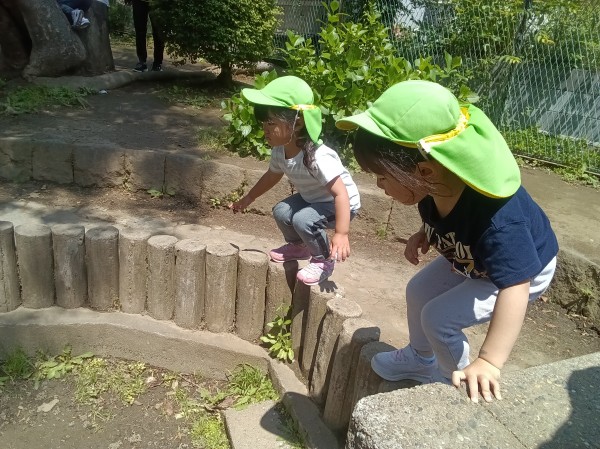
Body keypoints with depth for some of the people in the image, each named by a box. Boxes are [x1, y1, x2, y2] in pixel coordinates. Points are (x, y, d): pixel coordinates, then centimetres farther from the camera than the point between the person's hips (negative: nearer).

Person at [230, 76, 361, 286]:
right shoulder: (279, 150, -12)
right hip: (311, 198, 8)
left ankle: (324, 260, -2)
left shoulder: (318, 157, -38)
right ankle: (299, 246, 24)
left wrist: (341, 234, -45)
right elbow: (271, 176, 9)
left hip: (341, 203, -8)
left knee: (303, 219, -27)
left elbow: (341, 193, -39)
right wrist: (247, 199, 18)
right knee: (281, 211, -4)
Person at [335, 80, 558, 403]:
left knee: (439, 318, -13)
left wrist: (489, 362, -48)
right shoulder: (435, 186, -25)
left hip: (524, 270, -7)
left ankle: (458, 380, 16)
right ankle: (421, 359, 39)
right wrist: (425, 234, -15)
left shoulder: (495, 217, -46)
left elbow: (515, 288, -47)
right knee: (419, 292, 12)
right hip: (469, 257, 7)